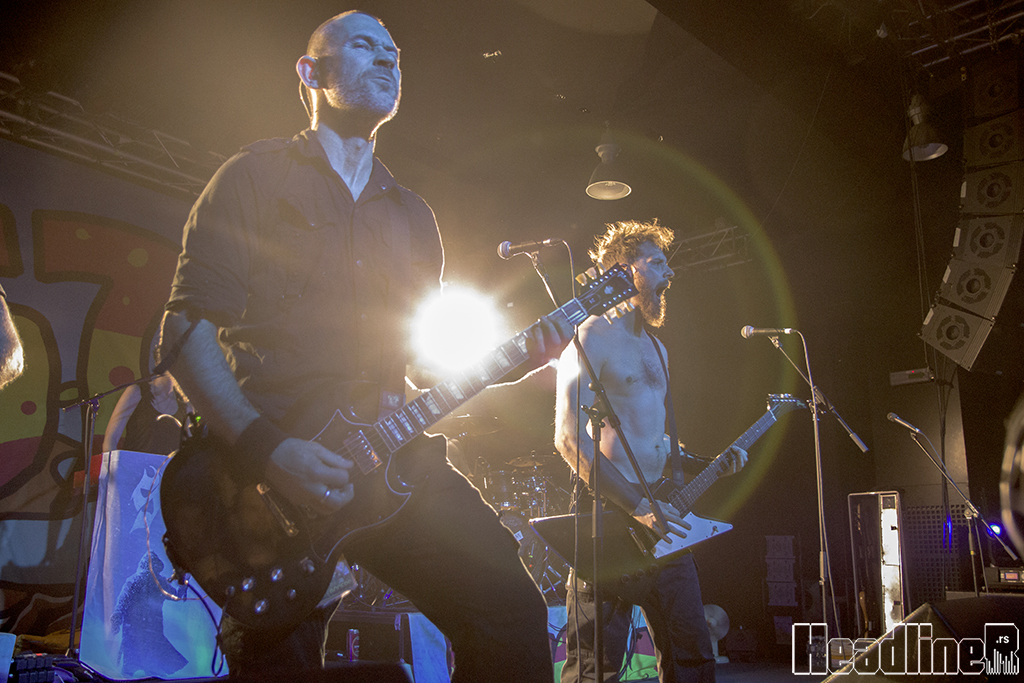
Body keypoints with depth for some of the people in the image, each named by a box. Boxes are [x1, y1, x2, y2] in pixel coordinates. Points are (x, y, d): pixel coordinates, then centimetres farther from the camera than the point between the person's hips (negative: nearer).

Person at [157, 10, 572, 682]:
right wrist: (265, 447, -20)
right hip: (266, 471, -4)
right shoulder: (256, 177, 3)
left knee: (510, 611, -8)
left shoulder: (412, 214, 20)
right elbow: (186, 328, -6)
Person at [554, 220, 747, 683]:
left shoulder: (655, 346, 21)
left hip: (662, 519, 8)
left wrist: (707, 465, 11)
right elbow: (569, 437, -17)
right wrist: (637, 505, -20)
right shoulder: (592, 335, -6)